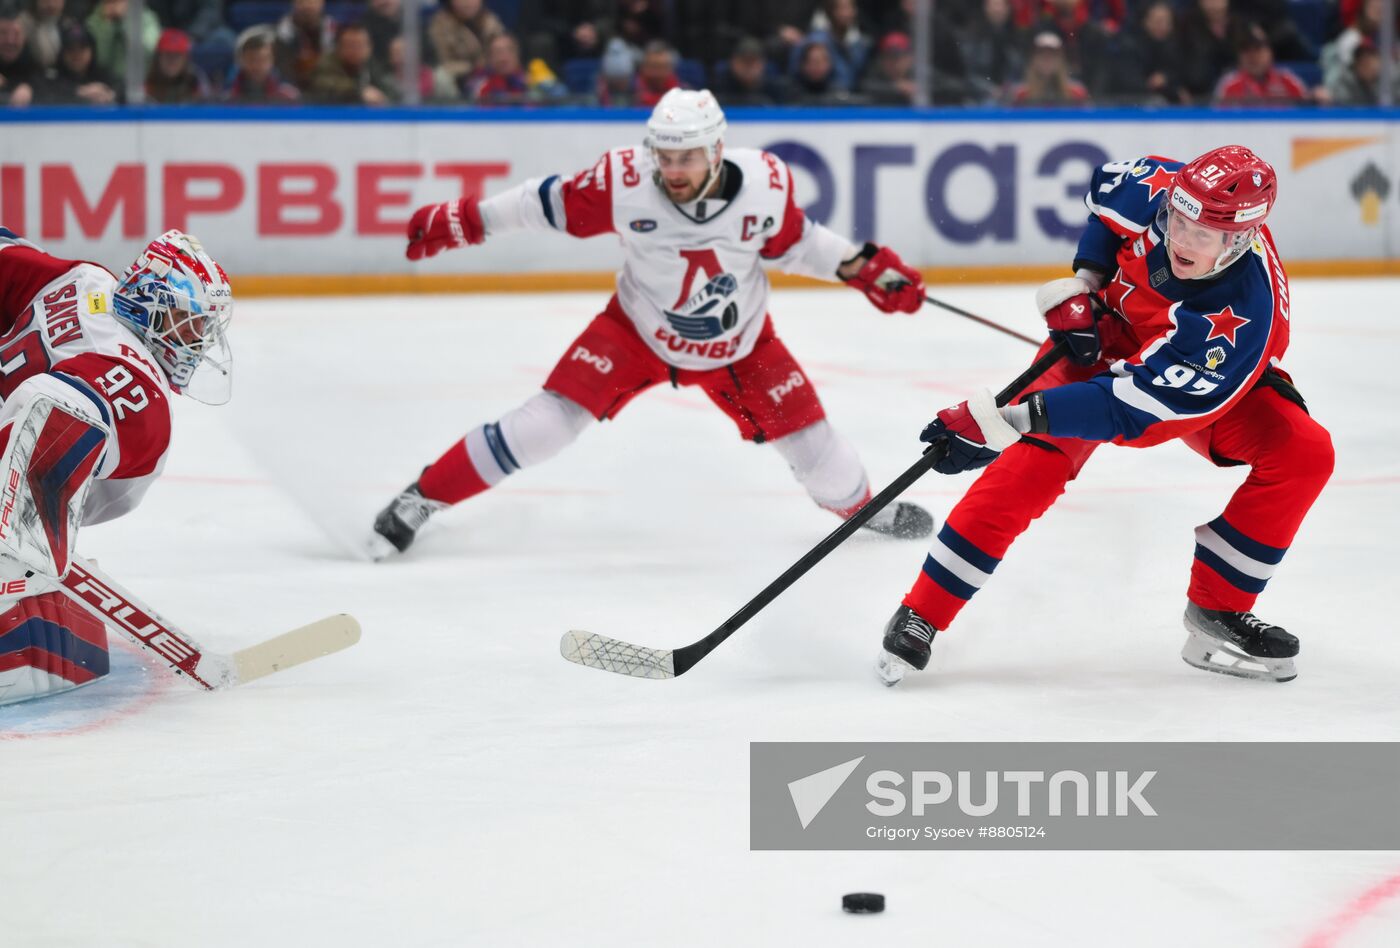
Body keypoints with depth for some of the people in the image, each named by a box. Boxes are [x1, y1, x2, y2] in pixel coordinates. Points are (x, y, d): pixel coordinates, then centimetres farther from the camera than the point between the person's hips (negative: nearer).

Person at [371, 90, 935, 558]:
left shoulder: (766, 183, -23)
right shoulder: (625, 180, -28)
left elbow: (793, 243, -4)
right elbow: (554, 203, -13)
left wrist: (865, 268, -12)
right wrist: (463, 221, -9)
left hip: (738, 343, 2)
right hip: (638, 330, -2)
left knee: (809, 440, 2)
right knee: (547, 422, -15)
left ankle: (862, 505, 37)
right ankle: (421, 499, -2)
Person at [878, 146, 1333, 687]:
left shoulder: (1243, 318, -40)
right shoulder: (1156, 190, -29)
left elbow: (1134, 403, -44)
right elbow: (1107, 188, -1)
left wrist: (1015, 418, -49)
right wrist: (1086, 280, -14)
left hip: (1202, 379, -1)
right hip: (1106, 338, 1)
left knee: (1304, 454, -22)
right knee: (1033, 464, -21)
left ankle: (1217, 610, -7)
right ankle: (920, 615, -14)